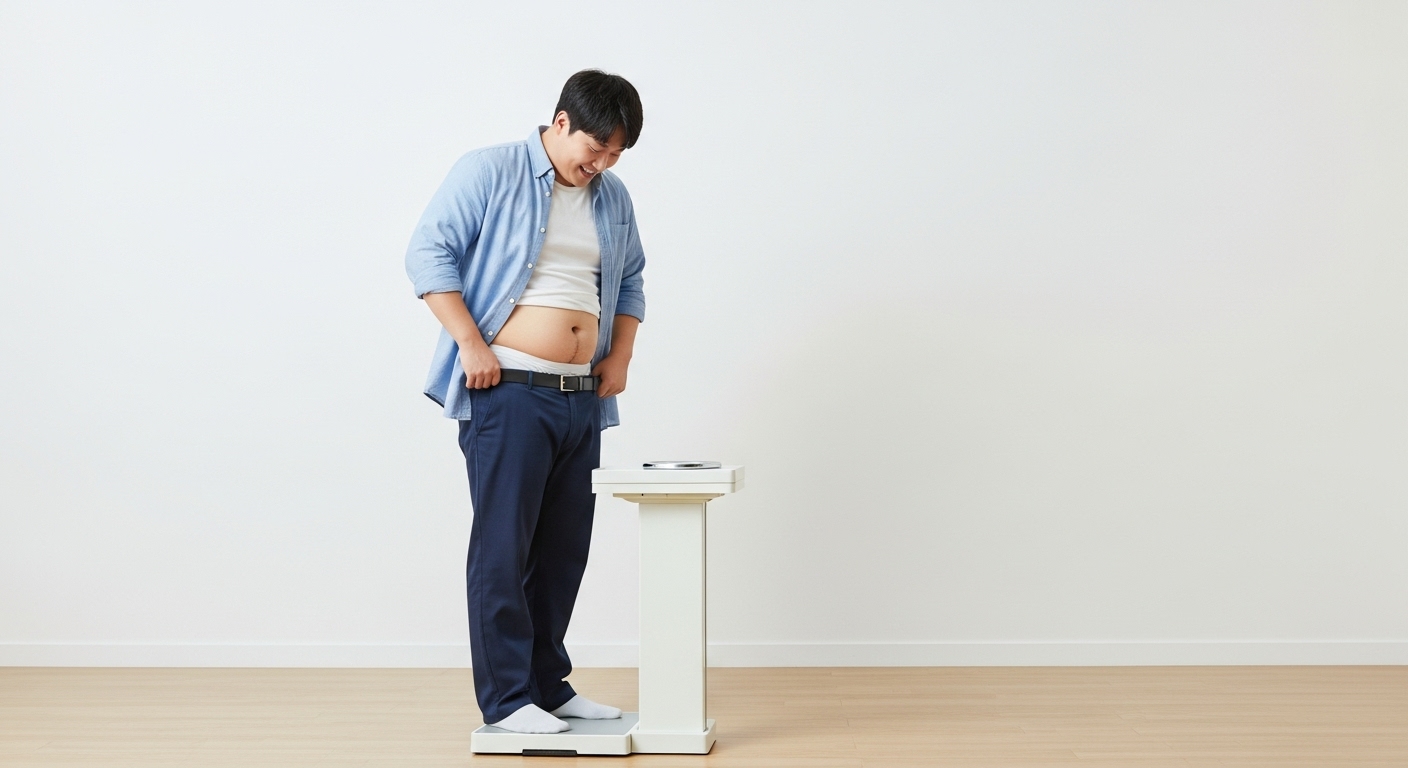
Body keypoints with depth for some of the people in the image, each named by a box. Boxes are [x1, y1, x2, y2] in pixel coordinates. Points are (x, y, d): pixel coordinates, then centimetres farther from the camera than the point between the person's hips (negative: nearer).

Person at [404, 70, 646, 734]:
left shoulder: (613, 199, 16)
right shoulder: (490, 172, -3)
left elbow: (630, 281, 27)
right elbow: (428, 253, -8)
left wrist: (621, 355, 13)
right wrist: (471, 344, -15)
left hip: (582, 399, 7)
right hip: (508, 392, -6)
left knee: (564, 550, 10)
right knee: (503, 547, -4)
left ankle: (549, 685, 22)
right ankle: (507, 698, 5)